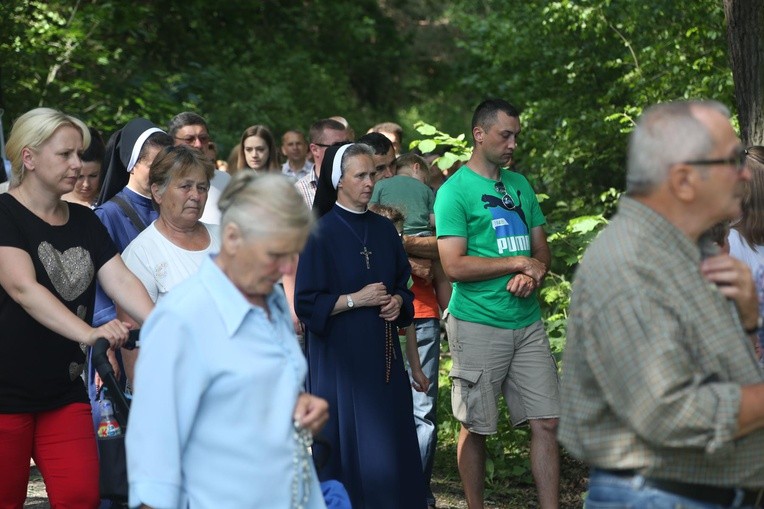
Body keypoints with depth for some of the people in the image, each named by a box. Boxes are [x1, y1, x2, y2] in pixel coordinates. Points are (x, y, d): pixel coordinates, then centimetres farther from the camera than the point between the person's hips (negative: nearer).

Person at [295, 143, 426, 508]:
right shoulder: (322, 233, -7)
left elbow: (403, 285, 18)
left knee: (389, 440, 4)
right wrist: (355, 300, -15)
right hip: (340, 356, -5)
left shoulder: (383, 229, 10)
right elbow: (306, 303, -9)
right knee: (348, 441, -3)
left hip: (382, 353, 5)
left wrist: (398, 301, -3)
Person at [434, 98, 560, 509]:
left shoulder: (520, 185, 14)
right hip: (479, 325, -5)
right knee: (476, 427, 4)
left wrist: (533, 272, -7)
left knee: (546, 423, 1)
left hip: (528, 322, 6)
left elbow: (541, 250, 16)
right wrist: (519, 262, -11)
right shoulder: (455, 191, -6)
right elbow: (454, 266, -14)